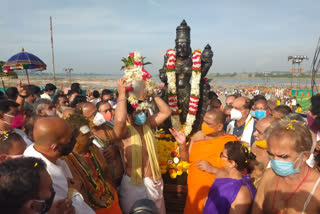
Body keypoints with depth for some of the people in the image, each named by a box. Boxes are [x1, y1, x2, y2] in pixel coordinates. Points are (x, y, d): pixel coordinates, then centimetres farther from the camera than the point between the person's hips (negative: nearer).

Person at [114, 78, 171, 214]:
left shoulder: (147, 124, 2)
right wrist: (122, 93, -30)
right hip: (134, 183, -6)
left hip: (155, 181, 6)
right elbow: (119, 119, -40)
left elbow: (166, 112, 2)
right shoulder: (124, 130, -17)